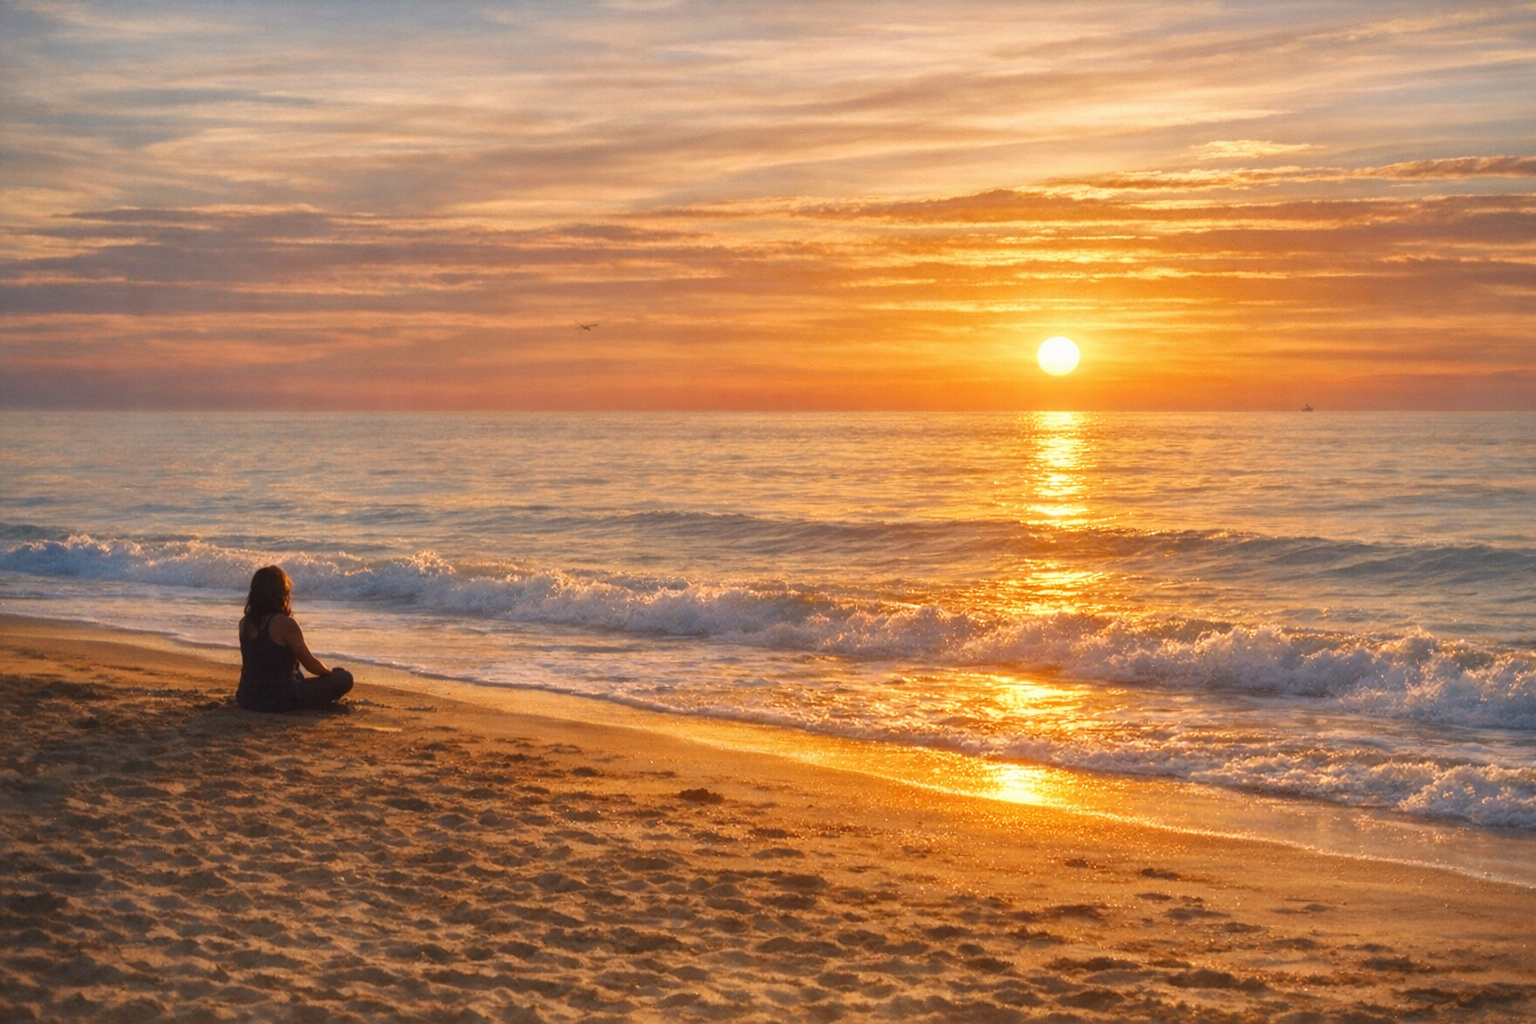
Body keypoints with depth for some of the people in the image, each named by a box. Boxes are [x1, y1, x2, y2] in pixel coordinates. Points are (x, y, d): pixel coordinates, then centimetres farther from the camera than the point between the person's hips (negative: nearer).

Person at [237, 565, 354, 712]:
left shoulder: (245, 623, 2)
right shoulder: (284, 623, -18)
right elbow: (310, 663, -8)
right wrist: (331, 672, 10)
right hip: (278, 700, -8)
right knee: (344, 679, -2)